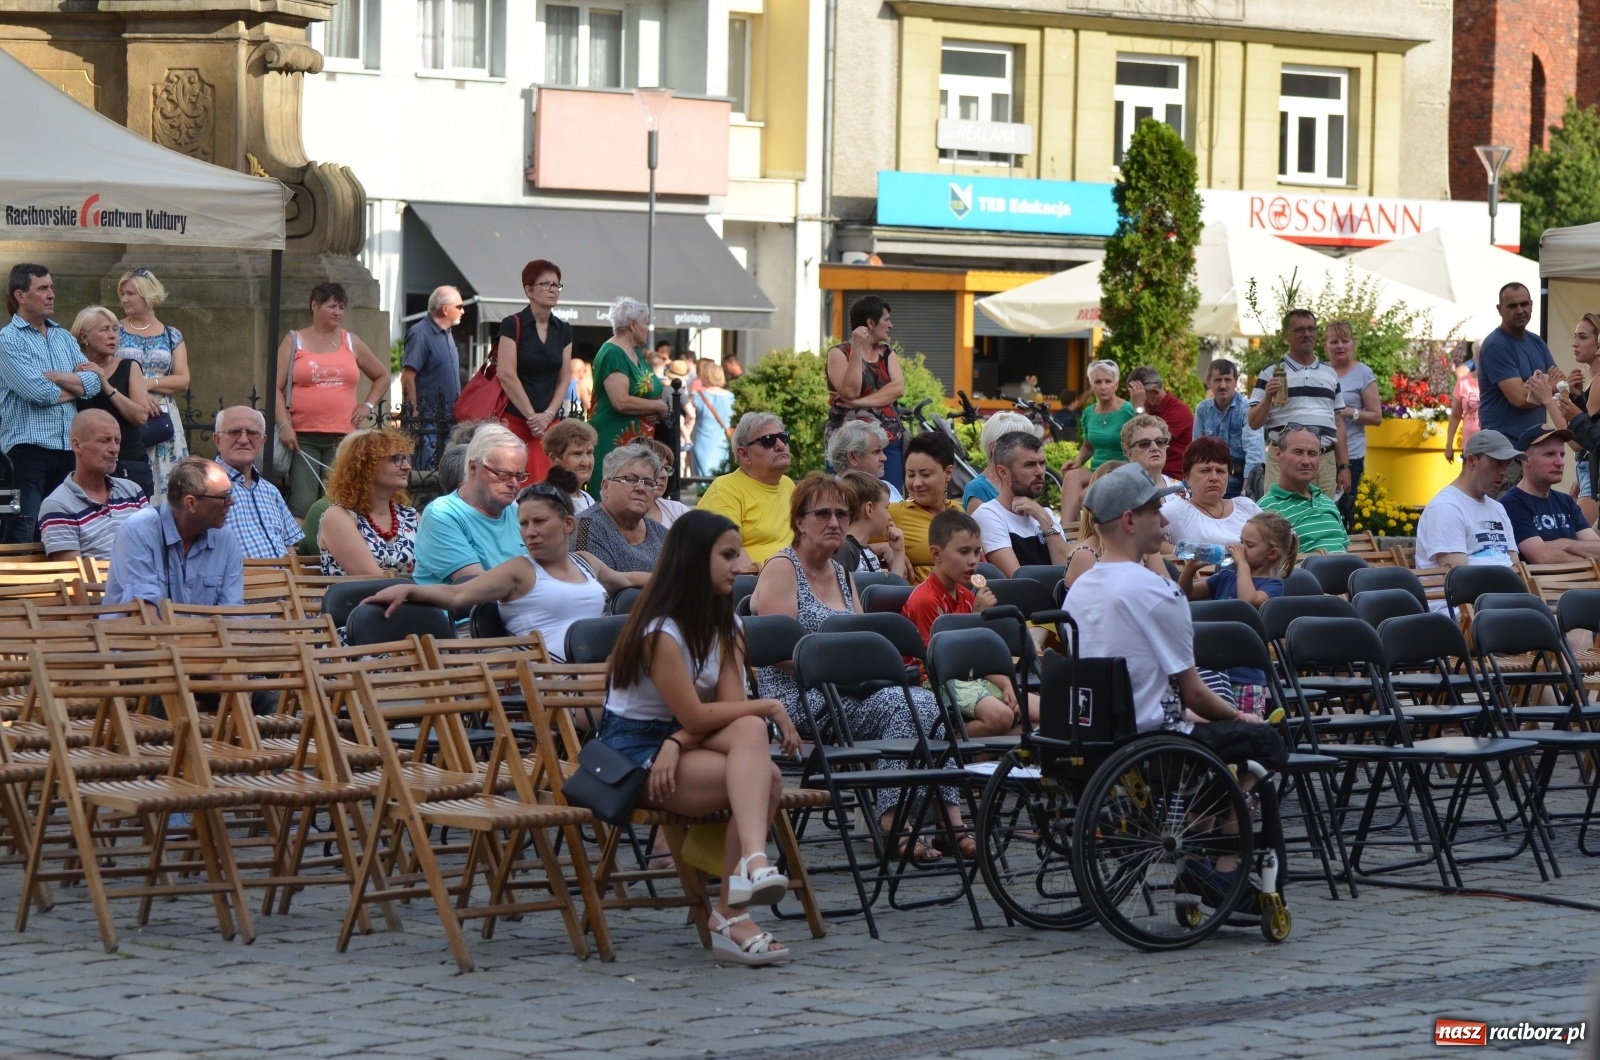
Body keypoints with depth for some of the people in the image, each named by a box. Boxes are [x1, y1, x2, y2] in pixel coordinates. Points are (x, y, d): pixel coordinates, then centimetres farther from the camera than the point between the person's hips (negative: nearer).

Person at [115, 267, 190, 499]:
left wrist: (148, 384, -11)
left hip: (162, 419, 2)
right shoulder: (116, 331, 7)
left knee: (162, 482, -3)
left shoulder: (172, 336, 11)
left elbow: (183, 381, 2)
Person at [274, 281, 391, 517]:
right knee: (303, 504, -13)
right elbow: (277, 387, 2)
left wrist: (369, 405, 13)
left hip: (341, 437, 2)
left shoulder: (351, 343, 16)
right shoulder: (294, 342, 9)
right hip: (302, 437, -2)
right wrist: (284, 425, -10)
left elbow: (382, 376, 28)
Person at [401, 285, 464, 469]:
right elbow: (407, 377, -18)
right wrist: (414, 412, -20)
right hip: (428, 421, -9)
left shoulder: (446, 334, 15)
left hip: (448, 418, 9)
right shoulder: (420, 334, -13)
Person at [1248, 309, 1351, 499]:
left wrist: (1344, 467, 12)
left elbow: (1338, 423, 18)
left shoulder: (1330, 374, 17)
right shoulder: (1271, 373, 4)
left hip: (1325, 461, 4)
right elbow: (1254, 423, 1)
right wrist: (1268, 398, -17)